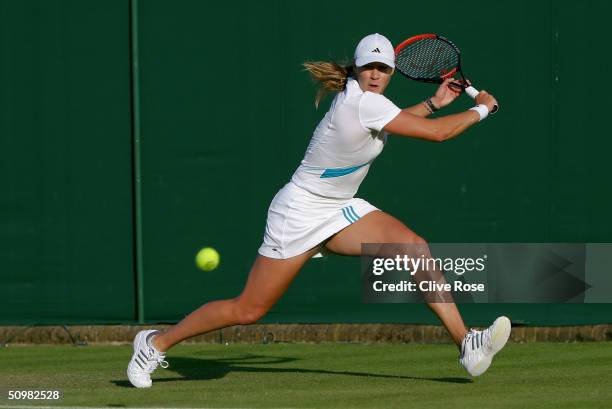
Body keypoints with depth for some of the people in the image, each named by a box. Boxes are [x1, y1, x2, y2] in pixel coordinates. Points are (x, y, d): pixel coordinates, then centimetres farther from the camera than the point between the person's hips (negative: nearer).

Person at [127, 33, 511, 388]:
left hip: (340, 210, 9)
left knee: (412, 245, -14)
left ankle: (467, 345, -18)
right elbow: (436, 132, -24)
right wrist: (481, 109, -10)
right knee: (247, 310, -3)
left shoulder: (364, 98, 3)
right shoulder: (361, 101, -25)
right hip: (300, 212, -9)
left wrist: (432, 103, 24)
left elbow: (385, 125, 31)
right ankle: (156, 343, 16)